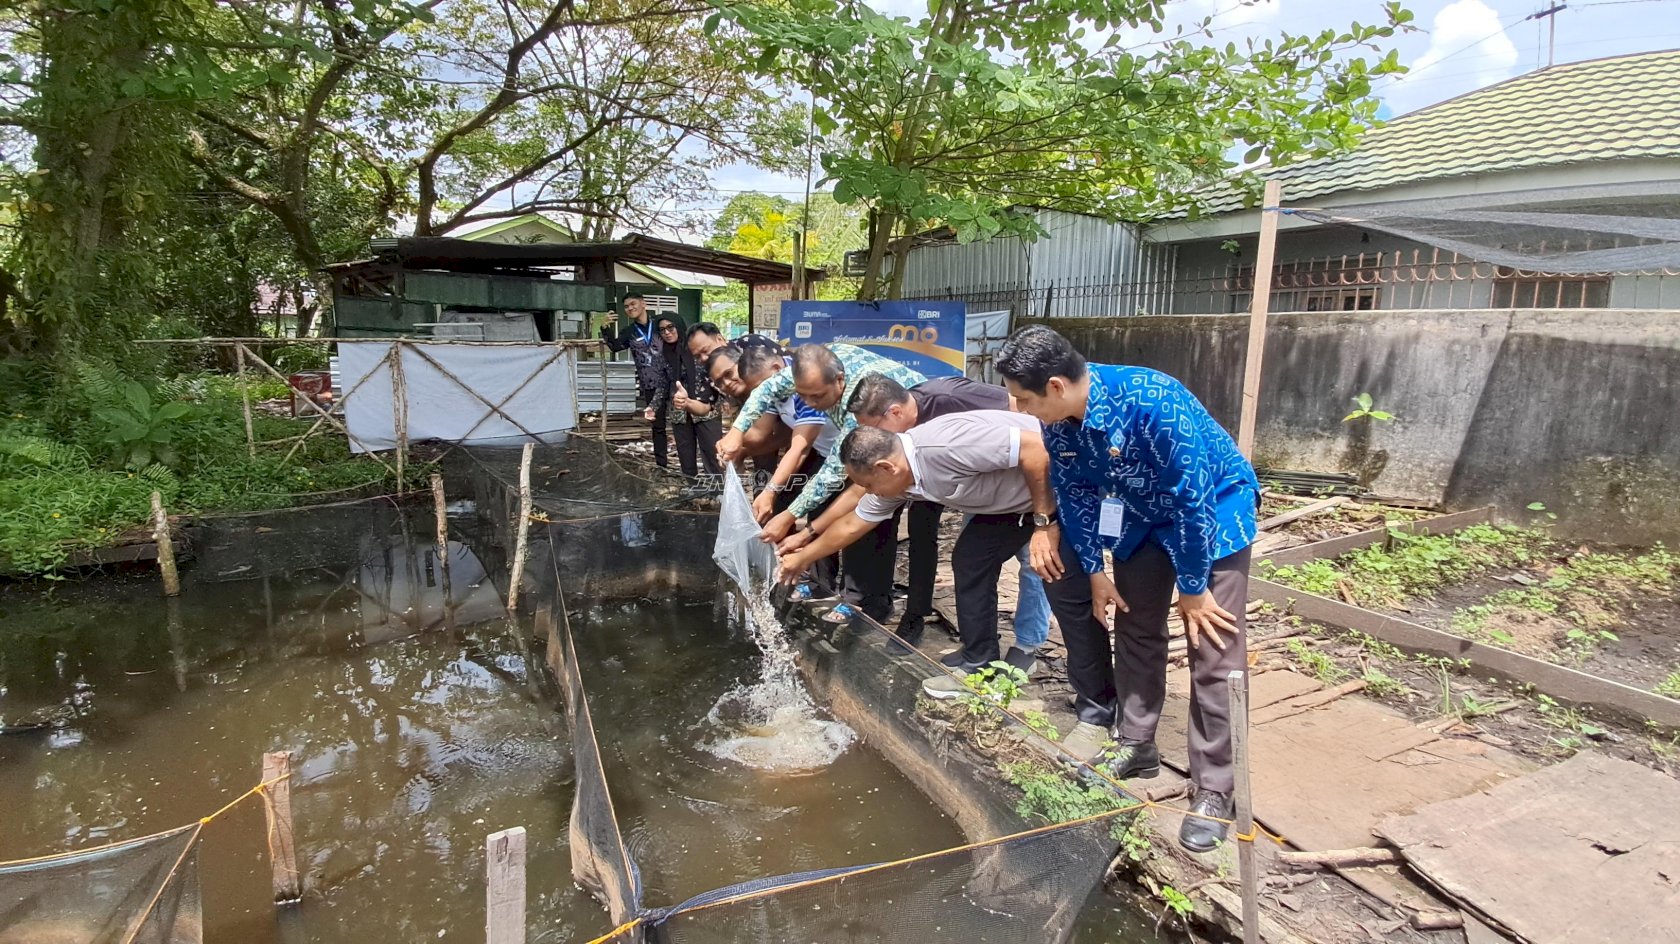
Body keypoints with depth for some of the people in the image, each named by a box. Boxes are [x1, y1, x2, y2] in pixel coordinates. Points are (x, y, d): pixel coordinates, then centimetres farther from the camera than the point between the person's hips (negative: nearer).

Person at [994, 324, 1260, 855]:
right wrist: (1094, 572, 2)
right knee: (1136, 630, 12)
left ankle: (1214, 791, 4)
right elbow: (1075, 493, -1)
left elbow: (1192, 498, -29)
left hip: (1214, 510, -6)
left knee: (1214, 653, -7)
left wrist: (1192, 589, -20)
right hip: (1143, 516, 7)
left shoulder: (1151, 401, -36)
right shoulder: (1058, 422, -16)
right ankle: (1136, 748, 29)